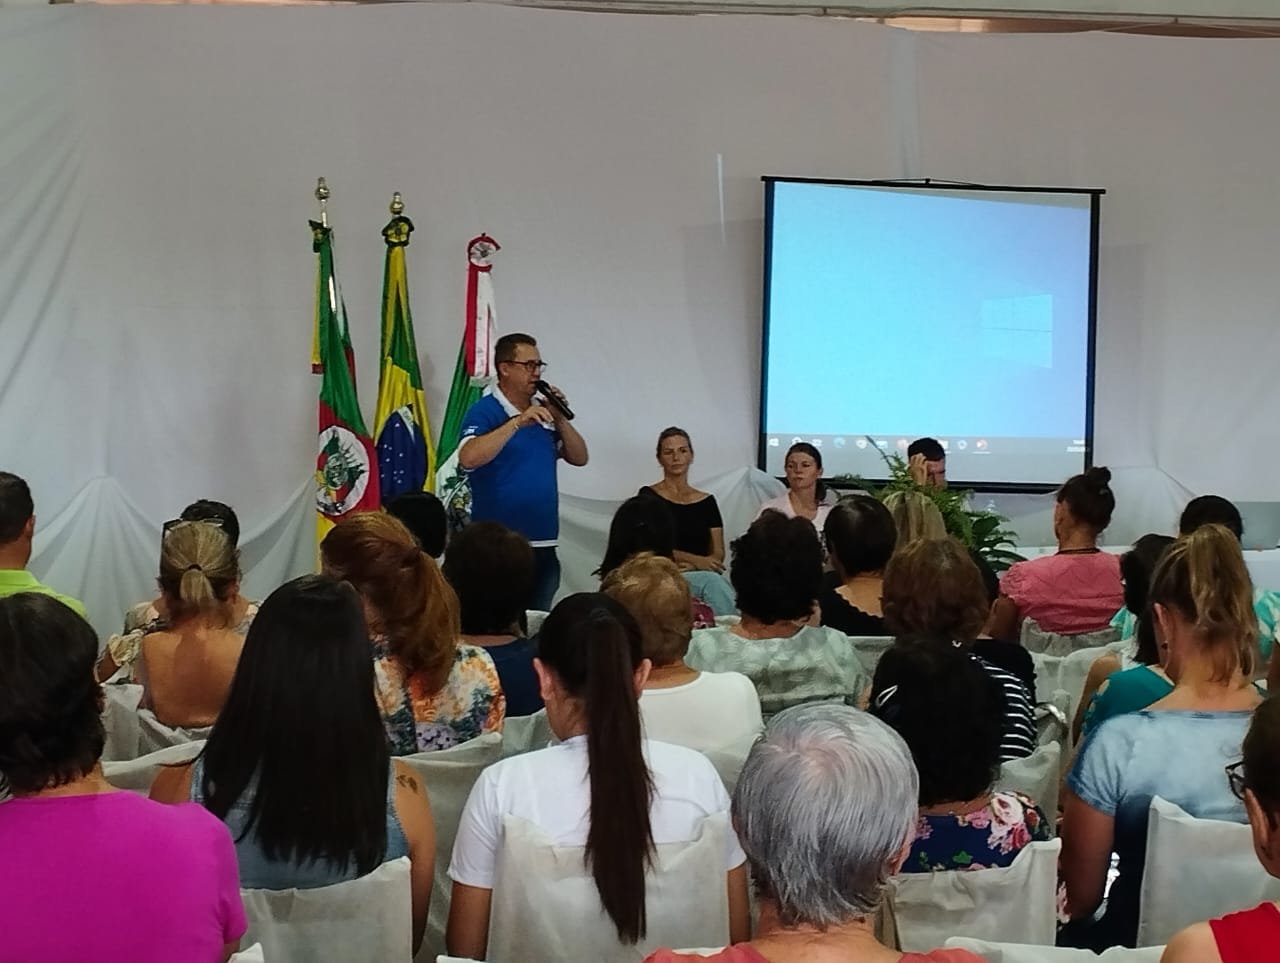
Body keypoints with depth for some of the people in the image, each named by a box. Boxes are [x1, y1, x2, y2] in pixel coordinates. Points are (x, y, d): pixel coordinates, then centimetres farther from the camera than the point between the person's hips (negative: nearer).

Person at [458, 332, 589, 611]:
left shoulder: (543, 414, 13)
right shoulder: (484, 412, -8)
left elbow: (579, 458, 12)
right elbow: (468, 459, -25)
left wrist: (560, 419, -3)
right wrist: (517, 422, -27)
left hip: (543, 546, 7)